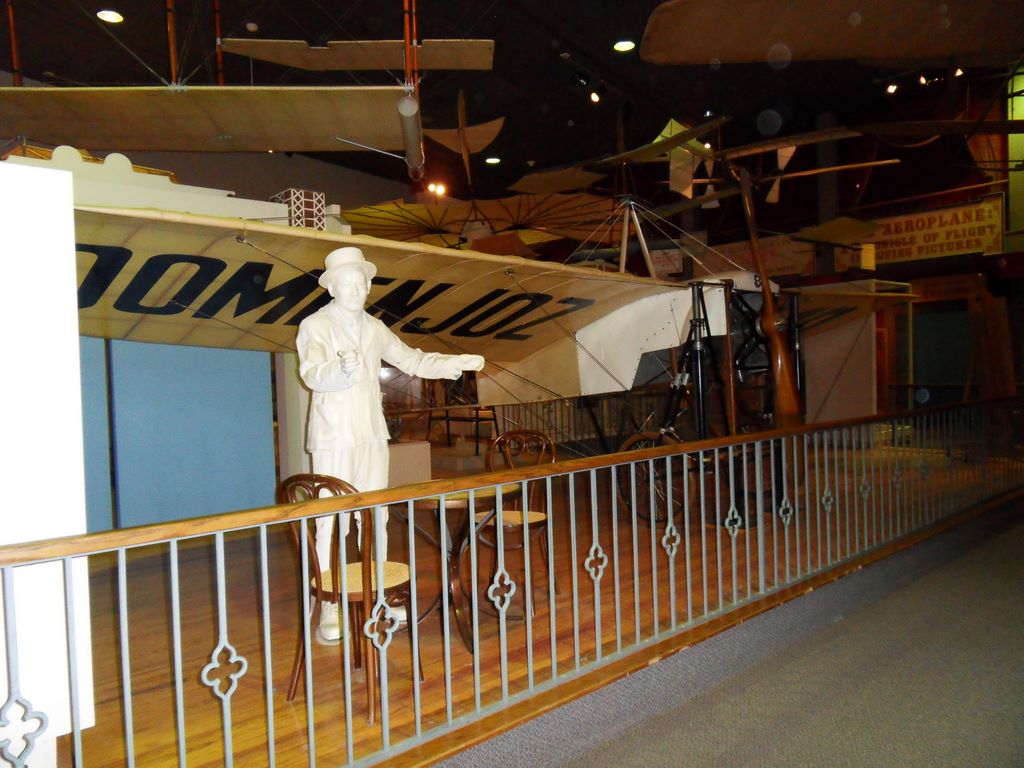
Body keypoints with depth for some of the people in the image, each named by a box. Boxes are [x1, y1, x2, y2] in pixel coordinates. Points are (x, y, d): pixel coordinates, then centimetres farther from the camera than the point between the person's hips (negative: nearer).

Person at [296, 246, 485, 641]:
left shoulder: (374, 328, 13)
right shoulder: (315, 326, -4)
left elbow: (412, 360, 19)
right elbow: (312, 374, -21)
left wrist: (458, 363, 9)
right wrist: (342, 368, -42)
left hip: (372, 435, 6)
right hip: (334, 436, -5)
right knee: (330, 521, -6)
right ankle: (328, 608, 2)